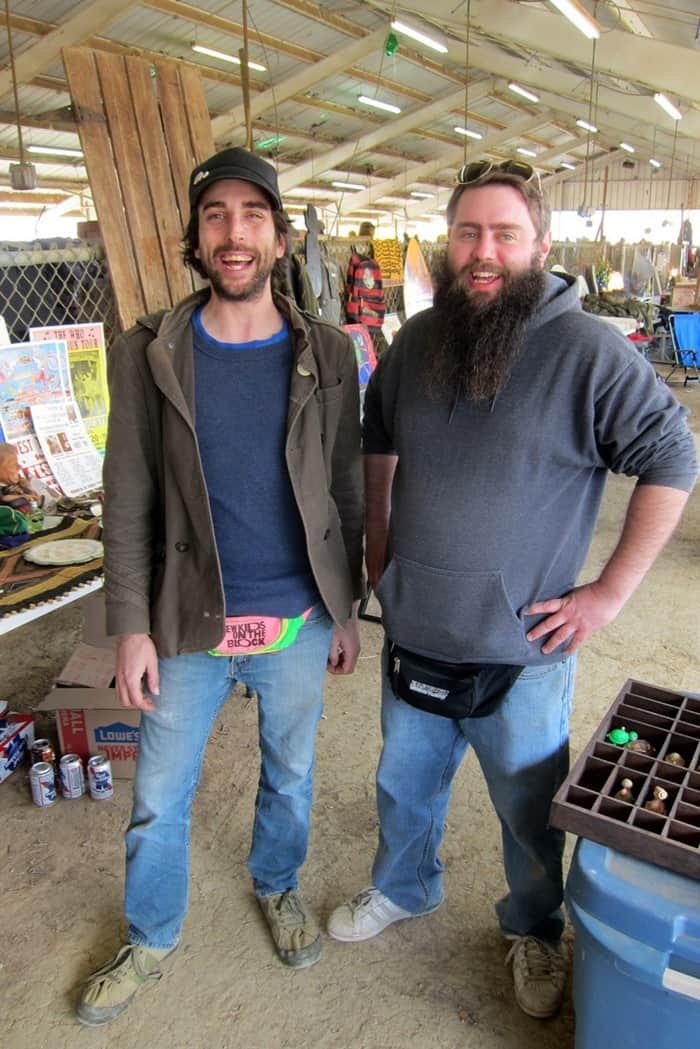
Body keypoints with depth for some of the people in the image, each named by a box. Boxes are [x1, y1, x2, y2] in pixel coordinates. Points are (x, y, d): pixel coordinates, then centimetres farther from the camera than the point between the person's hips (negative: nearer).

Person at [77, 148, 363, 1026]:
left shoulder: (326, 355, -4)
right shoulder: (148, 356, -7)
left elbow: (345, 491, 1)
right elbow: (127, 504, -5)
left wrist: (347, 610, 4)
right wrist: (131, 629, -7)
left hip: (298, 624, 1)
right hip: (189, 625, 0)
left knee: (290, 774, 22)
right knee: (158, 799, 14)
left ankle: (277, 886, 52)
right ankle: (150, 939, 42)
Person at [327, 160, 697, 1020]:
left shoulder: (588, 352, -16)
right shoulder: (415, 341, 0)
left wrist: (611, 590, -14)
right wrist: (377, 547, 9)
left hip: (521, 650, -4)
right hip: (413, 634, 5)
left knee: (529, 810, 18)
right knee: (404, 783, 25)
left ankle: (535, 931, 48)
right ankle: (402, 888, 55)